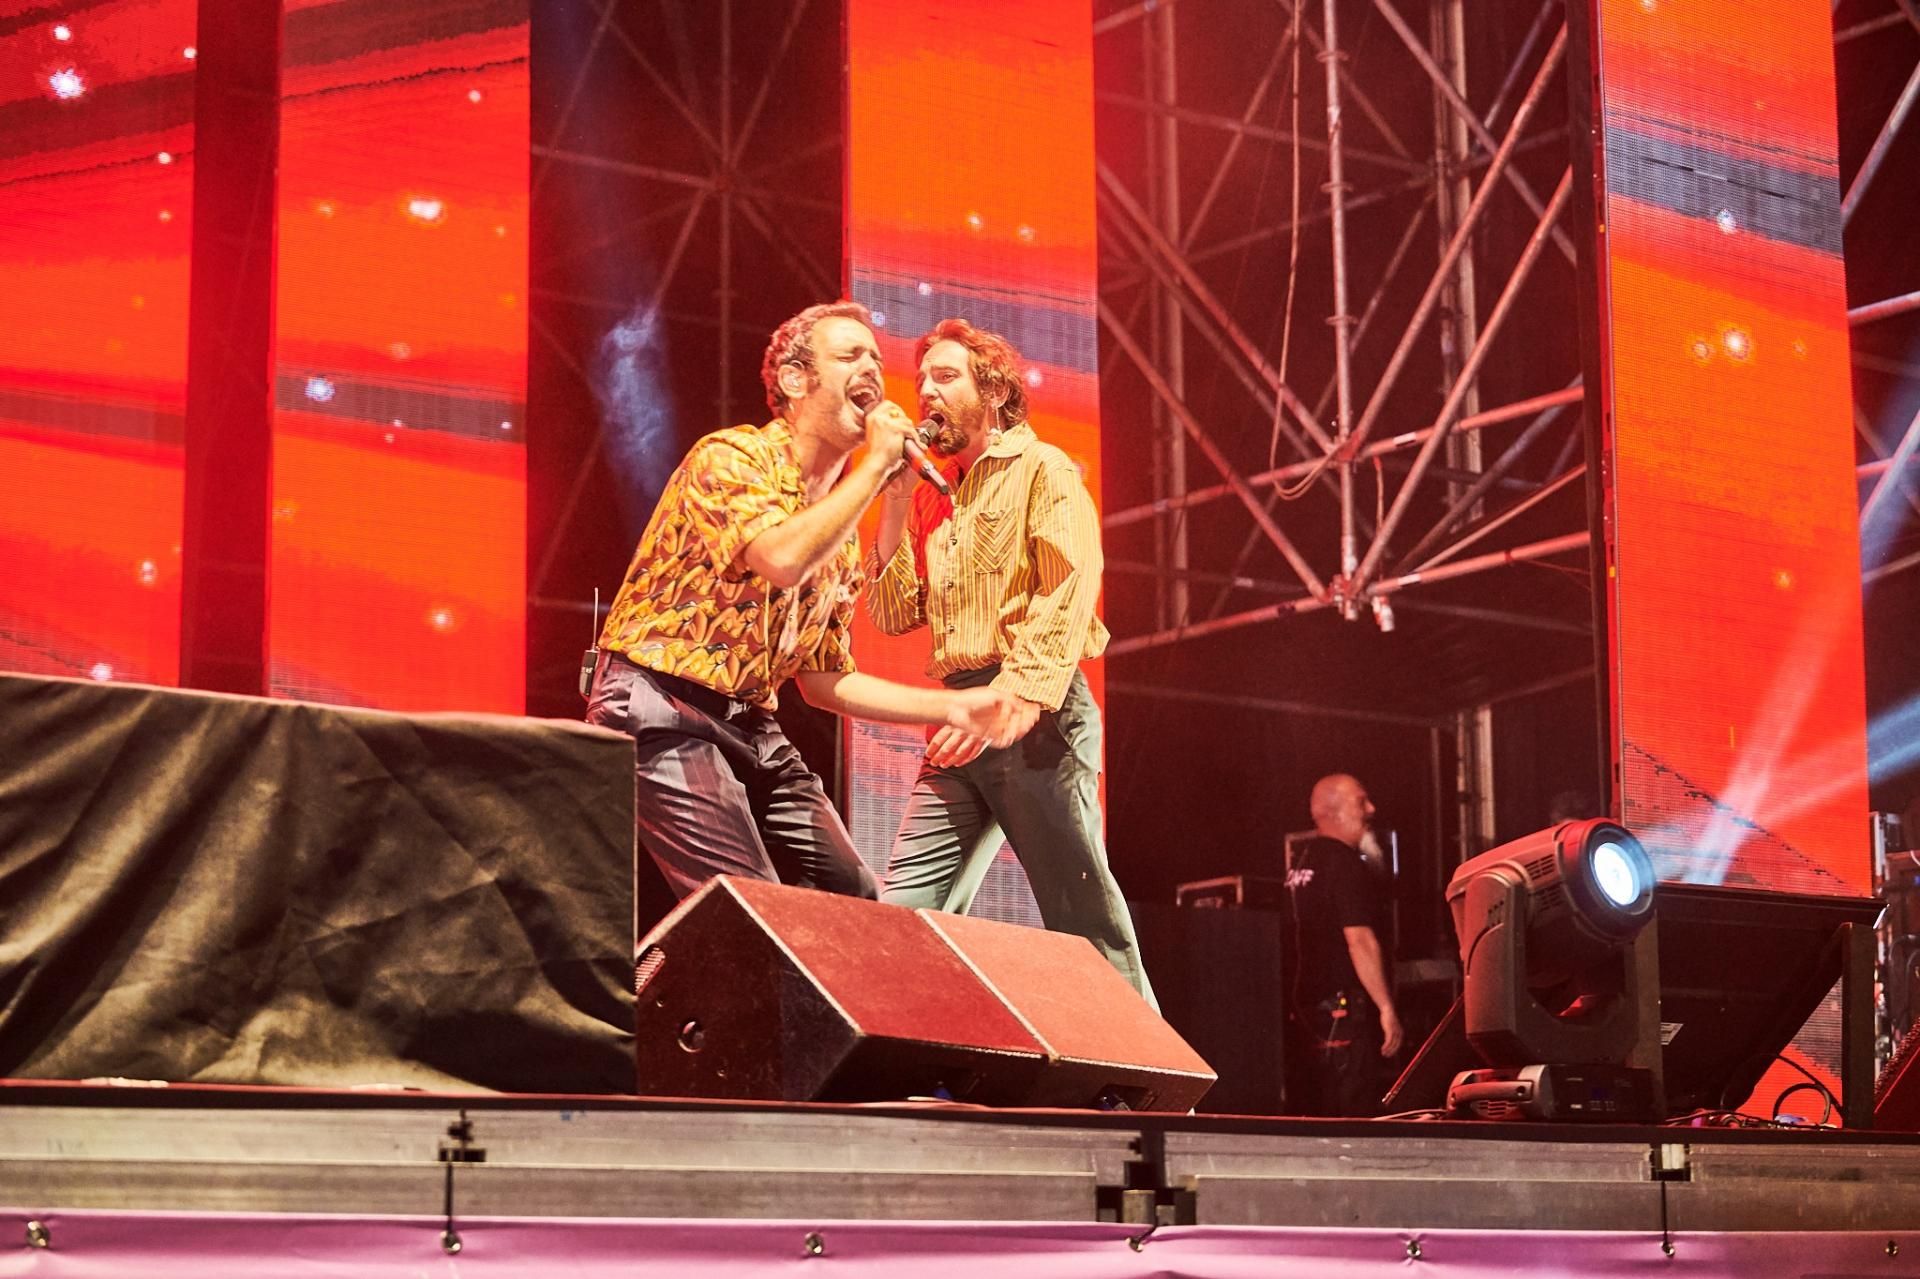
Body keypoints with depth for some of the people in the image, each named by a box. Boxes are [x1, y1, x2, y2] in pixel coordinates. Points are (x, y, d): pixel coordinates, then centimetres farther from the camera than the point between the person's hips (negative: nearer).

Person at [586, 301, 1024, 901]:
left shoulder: (842, 528, 14)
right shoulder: (730, 457, -10)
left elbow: (824, 681, 18)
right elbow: (781, 559, -31)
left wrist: (952, 707, 6)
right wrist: (878, 465, -18)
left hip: (751, 725, 9)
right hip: (661, 709, -9)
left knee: (856, 905, 3)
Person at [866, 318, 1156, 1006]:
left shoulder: (1042, 470, 2)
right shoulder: (931, 497, 21)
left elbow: (1070, 591, -13)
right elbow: (894, 614, 16)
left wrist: (1012, 699, -26)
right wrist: (895, 505, 7)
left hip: (1035, 716, -7)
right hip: (957, 725, 7)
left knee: (1084, 922, -7)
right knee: (903, 913, -3)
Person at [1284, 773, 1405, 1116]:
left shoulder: (1301, 860, 15)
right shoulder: (1343, 862, -13)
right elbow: (1359, 940, -19)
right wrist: (1387, 1007, -18)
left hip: (1303, 1007, 9)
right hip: (1342, 1008, -9)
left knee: (1316, 1115, 11)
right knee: (1355, 1115, -9)